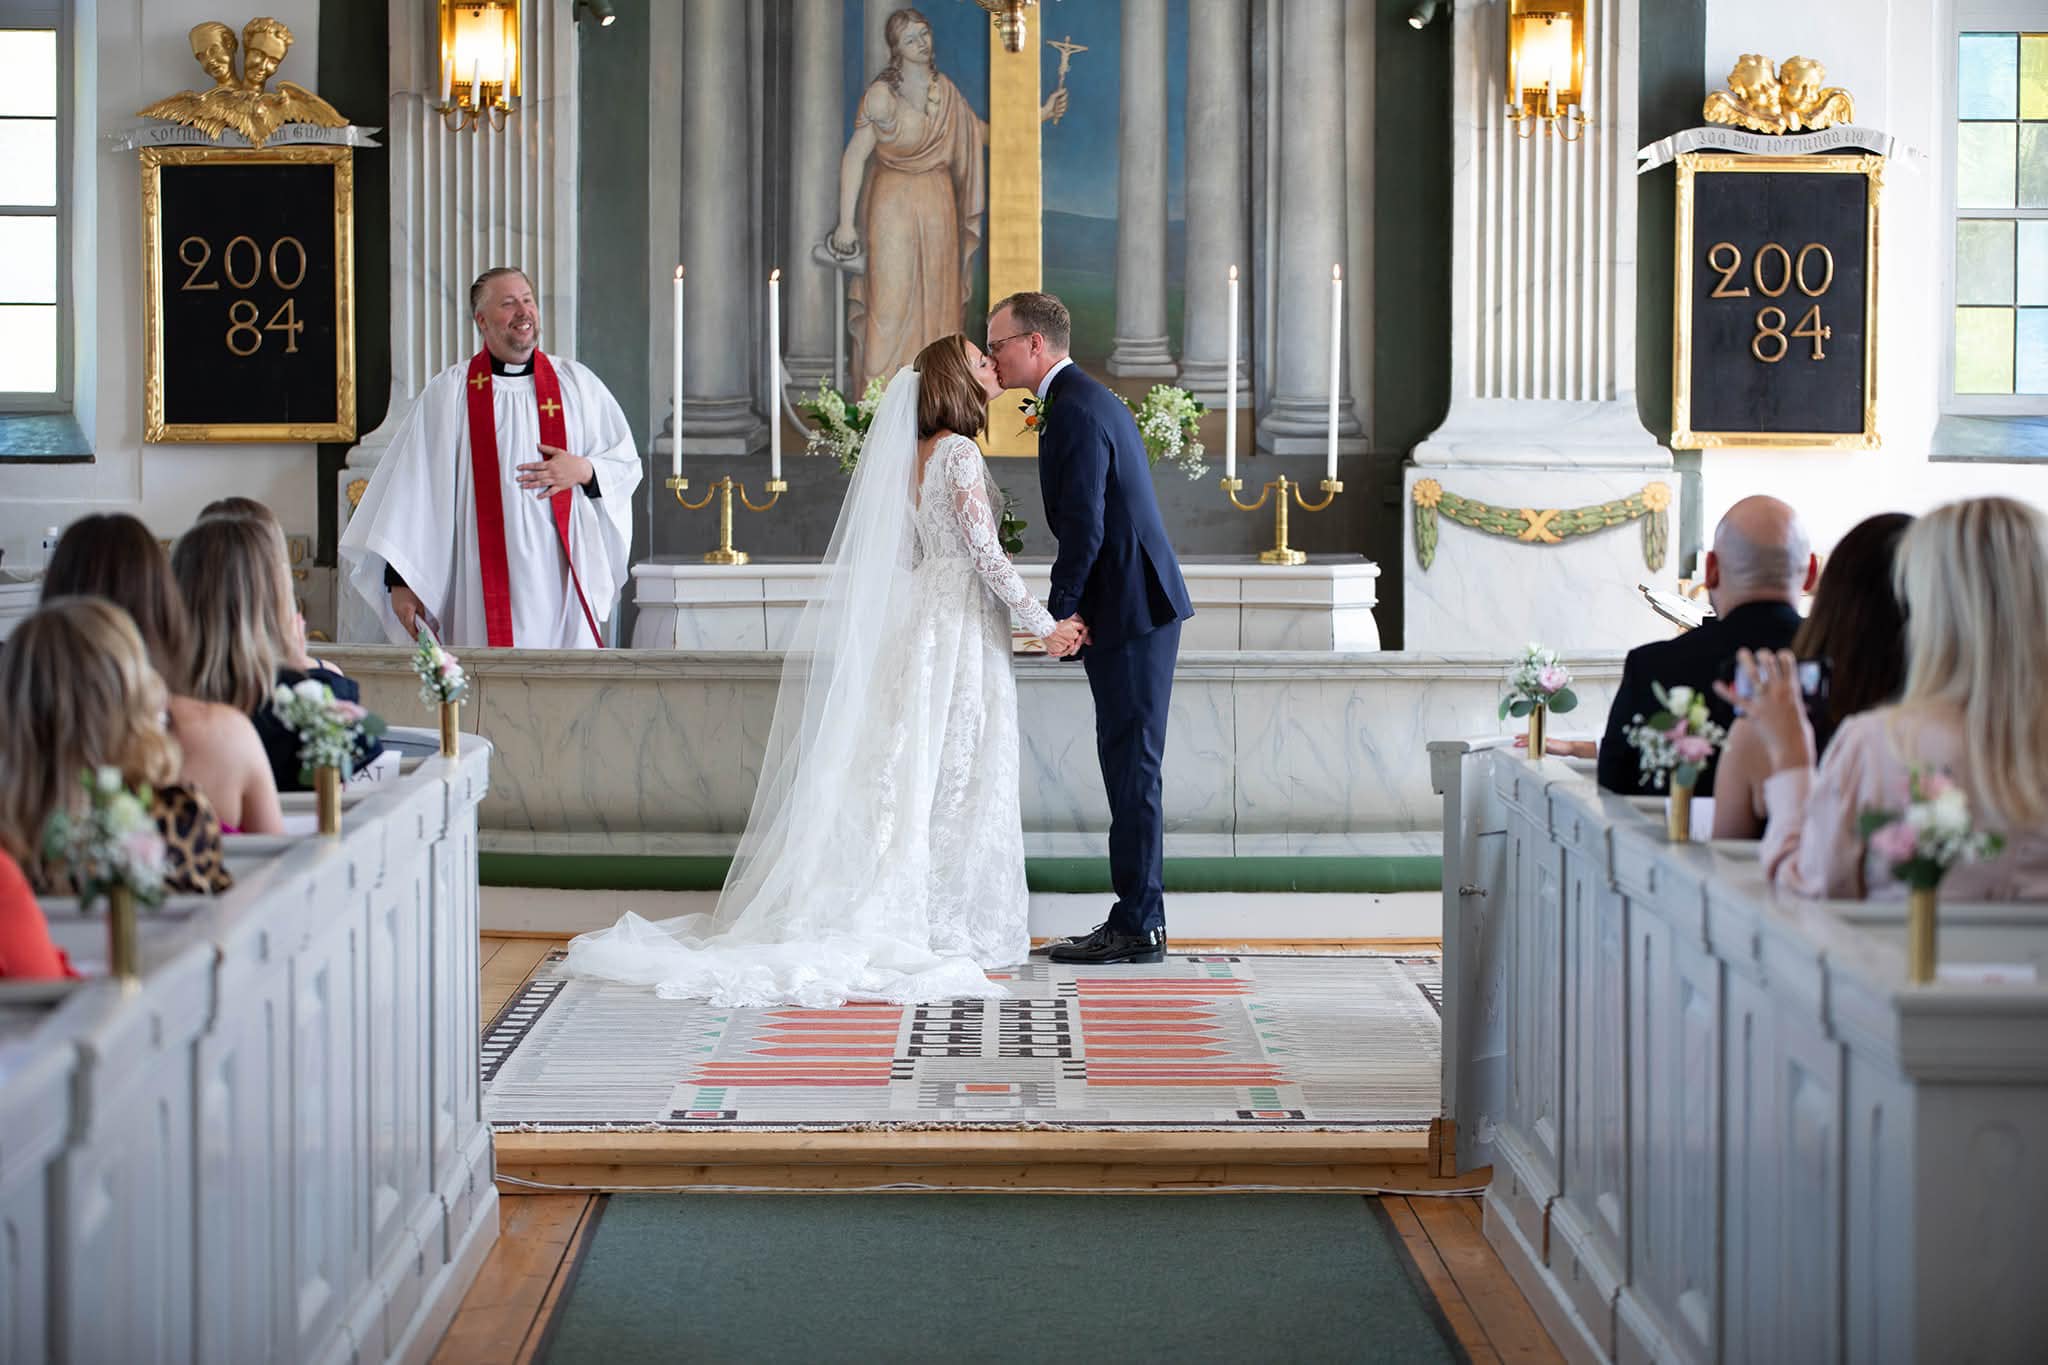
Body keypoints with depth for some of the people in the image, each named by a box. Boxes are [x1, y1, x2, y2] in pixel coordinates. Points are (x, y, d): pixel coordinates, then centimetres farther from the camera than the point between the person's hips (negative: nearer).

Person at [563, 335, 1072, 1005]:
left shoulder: (917, 454, 14)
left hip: (923, 623, 9)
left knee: (915, 775, 9)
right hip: (963, 629, -9)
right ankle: (951, 925, -2)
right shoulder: (960, 452, -13)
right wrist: (1042, 622, -11)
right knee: (958, 778, -5)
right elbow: (985, 550, -17)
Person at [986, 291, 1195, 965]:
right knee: (1127, 766, 11)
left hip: (1128, 609, -10)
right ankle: (1139, 919, 15)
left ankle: (1137, 926, -3)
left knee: (1130, 766, -7)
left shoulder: (1074, 411, -15)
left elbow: (1084, 526, -20)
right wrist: (1074, 609, 16)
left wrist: (1061, 611, -9)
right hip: (1136, 605, 10)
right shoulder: (1089, 398, 18)